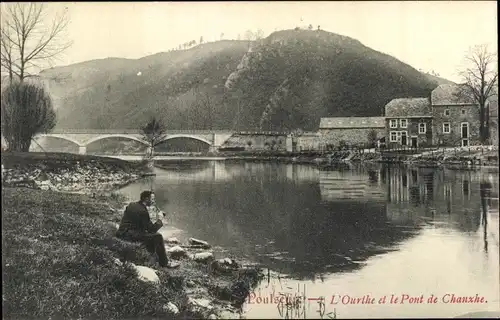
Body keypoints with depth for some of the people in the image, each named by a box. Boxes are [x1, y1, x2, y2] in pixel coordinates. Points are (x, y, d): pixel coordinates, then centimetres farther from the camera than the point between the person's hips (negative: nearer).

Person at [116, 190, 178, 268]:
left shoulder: (131, 205, 11)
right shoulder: (142, 211, -16)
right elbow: (152, 229, -14)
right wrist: (159, 221, 4)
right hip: (129, 235, -11)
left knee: (151, 234, 27)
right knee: (158, 237, -16)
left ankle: (152, 255, 36)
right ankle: (164, 262, -6)